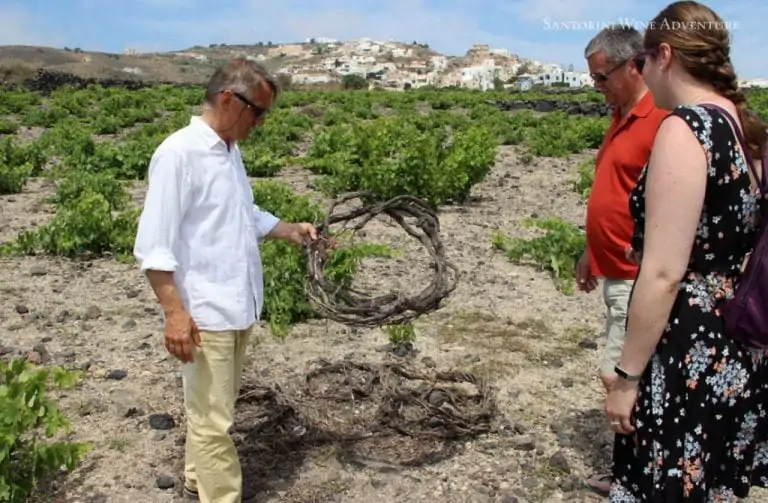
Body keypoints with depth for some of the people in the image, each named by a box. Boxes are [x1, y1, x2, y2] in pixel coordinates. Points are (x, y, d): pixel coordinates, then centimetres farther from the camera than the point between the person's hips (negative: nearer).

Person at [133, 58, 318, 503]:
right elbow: (154, 245, -18)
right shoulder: (179, 153, -16)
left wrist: (291, 230, 11)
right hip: (205, 314, -9)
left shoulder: (231, 151, 11)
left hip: (239, 306, 9)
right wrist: (175, 312, -22)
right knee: (213, 419, -1)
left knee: (215, 408, 21)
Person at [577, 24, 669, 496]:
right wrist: (591, 253, 22)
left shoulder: (661, 121, -18)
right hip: (617, 273, 9)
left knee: (618, 375, -4)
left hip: (639, 280, -9)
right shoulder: (622, 116, 13)